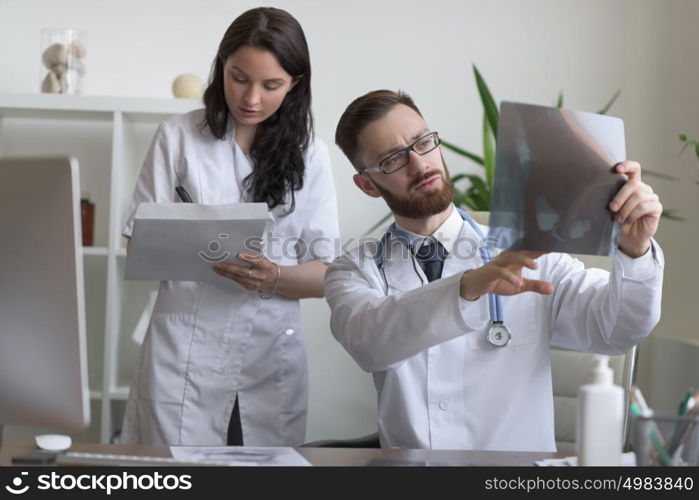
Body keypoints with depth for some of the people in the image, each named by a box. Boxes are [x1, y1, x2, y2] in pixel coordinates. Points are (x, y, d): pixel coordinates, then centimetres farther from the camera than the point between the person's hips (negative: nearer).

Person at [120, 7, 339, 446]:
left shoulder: (310, 154, 5)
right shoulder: (179, 137, -1)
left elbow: (326, 274, 1)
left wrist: (274, 277, -20)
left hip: (273, 358, 2)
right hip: (186, 353, -2)